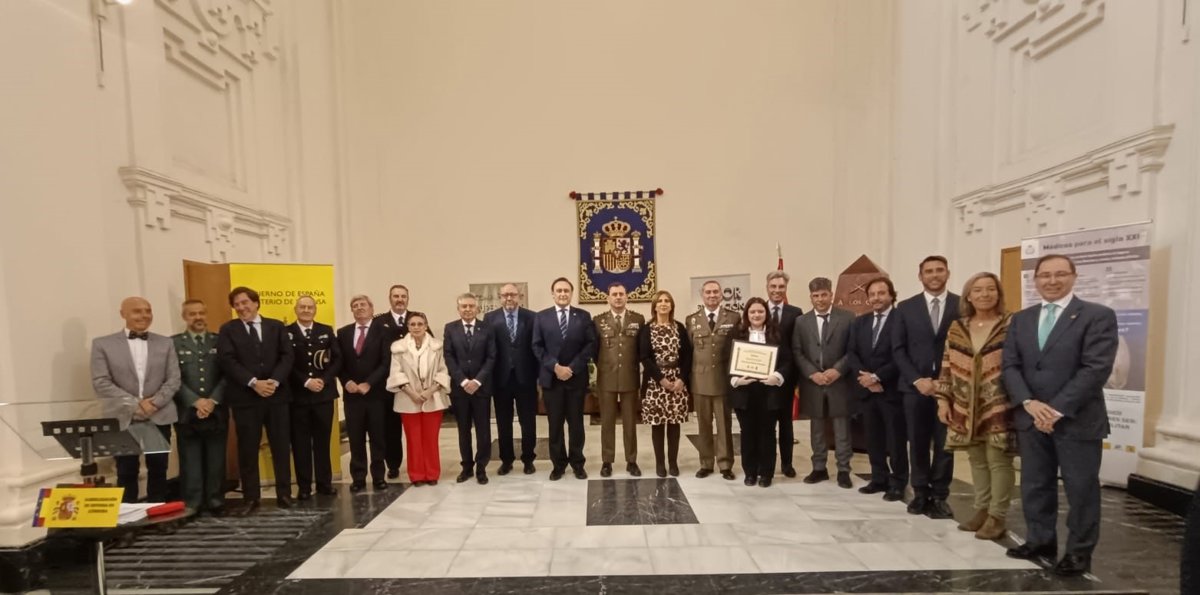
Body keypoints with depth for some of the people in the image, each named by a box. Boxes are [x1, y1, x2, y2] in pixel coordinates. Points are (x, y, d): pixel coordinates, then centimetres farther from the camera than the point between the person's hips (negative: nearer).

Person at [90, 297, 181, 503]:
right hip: (123, 419, -2)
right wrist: (134, 404, -15)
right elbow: (100, 383, -6)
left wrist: (156, 402, -13)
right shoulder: (103, 344, 1)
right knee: (127, 473, 7)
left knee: (158, 470, 10)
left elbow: (174, 379, 3)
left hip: (159, 417, 2)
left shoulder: (165, 343, 7)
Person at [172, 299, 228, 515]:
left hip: (216, 412, 1)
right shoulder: (173, 343, 4)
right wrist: (196, 401, -14)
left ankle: (215, 502, 15)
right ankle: (191, 505, 13)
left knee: (216, 461, 6)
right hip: (187, 413, -1)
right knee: (190, 462, 4)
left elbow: (227, 375, 1)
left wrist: (212, 401, -11)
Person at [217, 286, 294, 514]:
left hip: (277, 394, 1)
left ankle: (284, 494, 15)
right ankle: (251, 497, 17)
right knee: (248, 449, 5)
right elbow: (228, 361, -6)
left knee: (281, 446, 5)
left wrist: (274, 381, -14)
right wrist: (254, 382, -17)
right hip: (245, 397, -1)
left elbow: (287, 356, 1)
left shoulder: (276, 326, 9)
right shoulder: (228, 330, 6)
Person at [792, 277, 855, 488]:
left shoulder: (847, 318, 0)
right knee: (816, 429, 11)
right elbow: (797, 352, 2)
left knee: (842, 429, 6)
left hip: (839, 382, -2)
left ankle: (843, 471, 17)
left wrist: (837, 370, -15)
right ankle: (819, 468, 22)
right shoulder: (801, 321, 5)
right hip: (812, 383, 2)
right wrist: (813, 373, -11)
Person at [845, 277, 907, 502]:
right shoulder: (859, 322, 12)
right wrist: (862, 376, -10)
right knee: (873, 439, 13)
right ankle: (879, 479, 25)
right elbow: (851, 353, 6)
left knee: (895, 439, 5)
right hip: (867, 390, 6)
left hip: (892, 390, -5)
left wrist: (877, 377, -16)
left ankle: (898, 483, 18)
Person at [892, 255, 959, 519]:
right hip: (915, 386, 1)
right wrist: (917, 379, -9)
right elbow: (898, 349, 2)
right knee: (918, 443, 8)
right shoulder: (905, 307, 4)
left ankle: (939, 496, 18)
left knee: (945, 444, 6)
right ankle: (921, 494, 20)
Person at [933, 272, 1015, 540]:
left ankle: (997, 516, 14)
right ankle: (982, 510, 25)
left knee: (998, 460, 1)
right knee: (977, 460, 13)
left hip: (999, 407, -4)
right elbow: (948, 367, 9)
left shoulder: (1011, 326, -5)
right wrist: (943, 399, 4)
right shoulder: (957, 328, 7)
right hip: (967, 408, 4)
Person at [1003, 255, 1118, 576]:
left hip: (1077, 420, -4)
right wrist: (1029, 403, -11)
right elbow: (1010, 366, 4)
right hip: (1031, 418, 4)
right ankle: (1041, 540, 27)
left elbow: (1096, 368, -13)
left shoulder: (1098, 316, -4)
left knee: (1081, 489, 7)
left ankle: (1079, 550, 22)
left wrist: (1058, 410, -17)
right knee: (1034, 485, 12)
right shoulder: (1020, 319, 9)